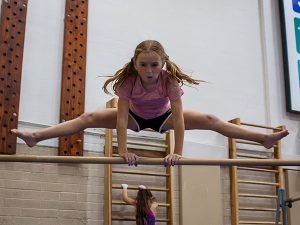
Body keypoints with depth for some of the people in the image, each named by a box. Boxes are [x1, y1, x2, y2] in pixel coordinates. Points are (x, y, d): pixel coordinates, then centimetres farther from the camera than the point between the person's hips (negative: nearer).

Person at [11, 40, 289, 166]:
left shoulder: (170, 80, -33)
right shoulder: (127, 81, -33)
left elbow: (178, 118, -35)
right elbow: (121, 117, -36)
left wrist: (177, 152, -38)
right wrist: (123, 150, -41)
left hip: (162, 117, 0)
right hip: (135, 116, 0)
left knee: (209, 120, -13)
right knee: (90, 117, -16)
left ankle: (264, 138, -9)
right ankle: (36, 136, -18)